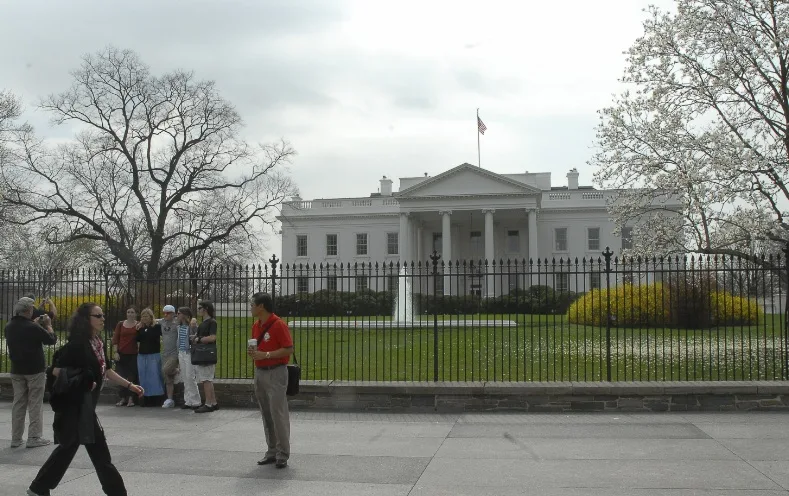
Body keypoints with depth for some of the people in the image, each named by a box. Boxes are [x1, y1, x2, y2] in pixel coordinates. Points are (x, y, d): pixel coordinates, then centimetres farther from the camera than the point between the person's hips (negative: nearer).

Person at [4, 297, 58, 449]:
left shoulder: (9, 327, 3)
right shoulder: (33, 327, -19)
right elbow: (52, 340, -11)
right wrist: (48, 325, 3)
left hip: (17, 370, 6)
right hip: (35, 370, -6)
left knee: (18, 403, 11)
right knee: (35, 405, 1)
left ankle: (16, 438, 13)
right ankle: (34, 438, 1)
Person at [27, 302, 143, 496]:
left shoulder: (97, 343, 9)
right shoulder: (78, 343, -17)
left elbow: (107, 371, 15)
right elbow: (56, 370, -18)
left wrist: (130, 385, 10)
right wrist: (80, 382, -18)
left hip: (85, 403, 9)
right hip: (76, 404, -9)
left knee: (69, 446, 16)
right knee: (99, 450, -4)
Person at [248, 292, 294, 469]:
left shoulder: (279, 325, -13)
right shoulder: (256, 325, 12)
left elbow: (289, 349, -16)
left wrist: (265, 355, -20)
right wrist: (252, 352, 1)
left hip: (275, 373, -8)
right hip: (259, 372, 8)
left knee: (278, 414, -7)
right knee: (266, 414, 11)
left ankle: (282, 454, 1)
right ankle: (271, 452, 18)